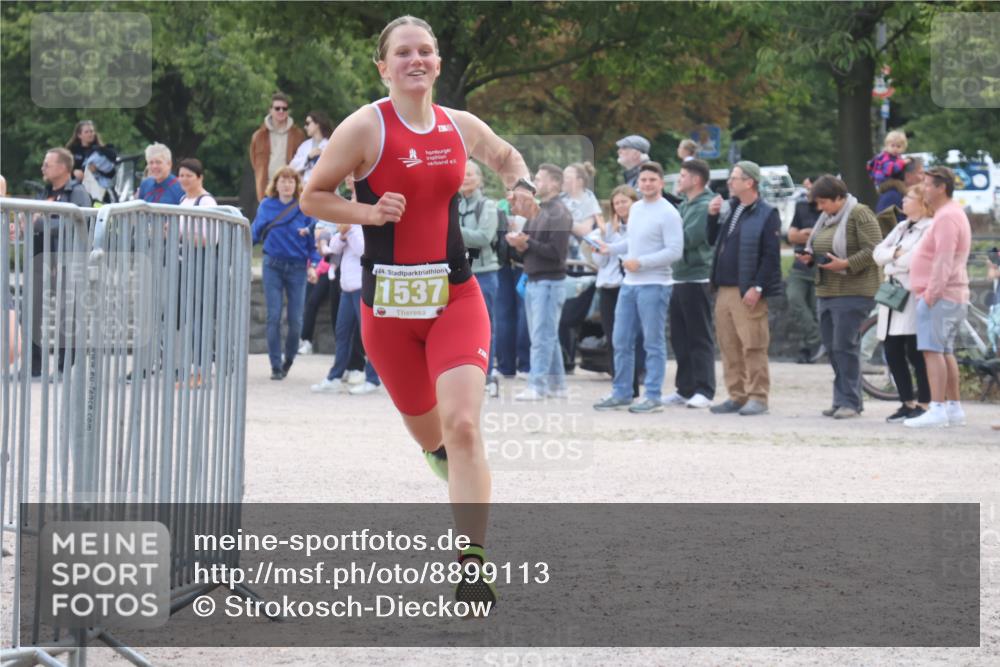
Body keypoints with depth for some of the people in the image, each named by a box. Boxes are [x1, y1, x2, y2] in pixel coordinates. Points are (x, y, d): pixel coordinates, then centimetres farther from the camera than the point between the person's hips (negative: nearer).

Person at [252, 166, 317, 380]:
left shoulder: (304, 208, 1)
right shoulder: (266, 206, 5)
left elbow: (313, 240, 3)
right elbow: (256, 234, 13)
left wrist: (312, 266, -5)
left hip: (297, 267, 0)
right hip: (273, 266, 1)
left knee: (295, 319, -1)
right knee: (274, 317, -5)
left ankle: (289, 358, 22)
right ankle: (276, 366, 0)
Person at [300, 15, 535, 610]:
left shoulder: (461, 127, 5)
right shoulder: (365, 127, -7)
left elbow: (506, 156, 26)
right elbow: (313, 197, -1)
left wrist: (522, 185, 5)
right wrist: (368, 212, -17)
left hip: (456, 298, 1)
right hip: (388, 304, -1)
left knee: (462, 426, -17)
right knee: (428, 431, 14)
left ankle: (474, 566, -18)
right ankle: (451, 462, 54)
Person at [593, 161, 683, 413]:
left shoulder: (668, 214, -11)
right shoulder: (635, 209, 14)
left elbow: (675, 251, -17)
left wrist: (640, 262, -18)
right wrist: (611, 249, 14)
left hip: (654, 285, -8)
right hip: (629, 284, 8)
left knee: (653, 343, -2)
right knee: (621, 342, 10)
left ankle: (653, 397, 2)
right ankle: (621, 393, 19)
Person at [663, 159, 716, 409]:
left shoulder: (705, 206, -11)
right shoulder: (684, 205, 18)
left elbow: (688, 239, -20)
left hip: (696, 278, -9)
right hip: (680, 276, 9)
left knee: (699, 338, -5)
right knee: (679, 337, 10)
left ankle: (704, 391, -3)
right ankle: (684, 389, 15)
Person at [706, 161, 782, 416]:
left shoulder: (766, 215, -7)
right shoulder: (731, 210, 17)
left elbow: (771, 254, -12)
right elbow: (713, 240, 23)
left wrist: (757, 287, -18)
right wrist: (712, 216, 7)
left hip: (748, 292, -8)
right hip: (724, 289, 8)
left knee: (753, 346, -6)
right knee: (728, 347, 9)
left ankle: (757, 397, -2)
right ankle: (737, 396, 15)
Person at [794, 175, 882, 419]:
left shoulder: (859, 214, -9)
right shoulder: (826, 218, 18)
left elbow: (874, 251, -15)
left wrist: (846, 264, -22)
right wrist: (809, 257, 5)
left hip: (852, 293, -9)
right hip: (826, 291, 9)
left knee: (845, 346, -9)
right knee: (832, 347, 8)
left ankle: (850, 401, -4)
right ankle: (842, 399, 15)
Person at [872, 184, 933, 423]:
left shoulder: (930, 228, -6)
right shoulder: (901, 227, 21)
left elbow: (917, 258, -19)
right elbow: (878, 253, 13)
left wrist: (893, 262, -3)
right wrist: (896, 254, -7)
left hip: (914, 297, -8)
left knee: (916, 353, -6)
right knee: (893, 353, 7)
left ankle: (924, 404, 2)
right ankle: (908, 403, 16)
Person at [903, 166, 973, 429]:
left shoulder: (947, 217, -14)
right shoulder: (952, 213, 20)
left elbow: (944, 261, -22)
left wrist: (931, 294, -22)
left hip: (940, 297, -11)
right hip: (954, 298, 11)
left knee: (933, 351, -15)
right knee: (945, 352, 14)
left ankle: (937, 409, -21)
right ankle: (954, 409, 17)